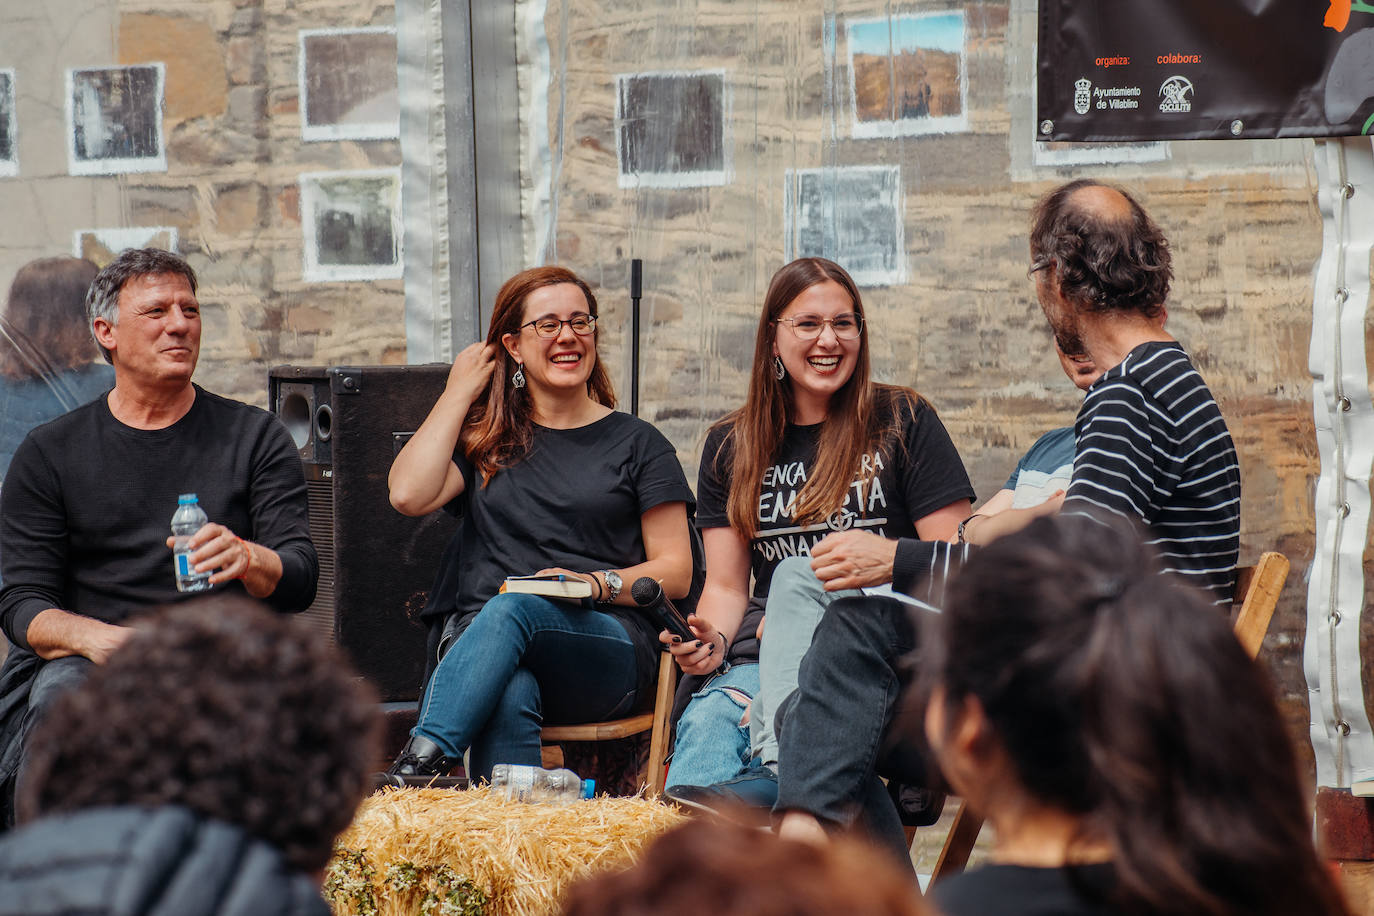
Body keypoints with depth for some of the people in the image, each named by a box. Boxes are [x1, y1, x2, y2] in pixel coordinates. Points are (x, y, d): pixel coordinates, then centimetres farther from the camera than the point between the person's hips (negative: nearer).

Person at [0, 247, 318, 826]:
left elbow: (300, 581, 3)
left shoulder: (255, 437, 13)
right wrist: (96, 638, -18)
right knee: (61, 693, -35)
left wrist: (248, 559, -23)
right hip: (89, 659, 0)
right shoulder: (49, 453, 13)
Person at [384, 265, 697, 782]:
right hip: (487, 644, 2)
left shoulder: (636, 444, 16)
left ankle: (417, 766, -50)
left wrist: (599, 583, -10)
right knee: (509, 698, -38)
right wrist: (459, 393, 9)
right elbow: (408, 494, 0)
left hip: (608, 650, -1)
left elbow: (676, 572, 10)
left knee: (513, 609, -36)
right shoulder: (487, 440, 21)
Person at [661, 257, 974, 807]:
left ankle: (775, 772, -54)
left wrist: (891, 558, -21)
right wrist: (711, 639, -9)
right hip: (767, 657, 3)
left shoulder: (902, 421, 6)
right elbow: (727, 585, 15)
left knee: (797, 576, -34)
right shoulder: (730, 446, 16)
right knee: (707, 723, -32)